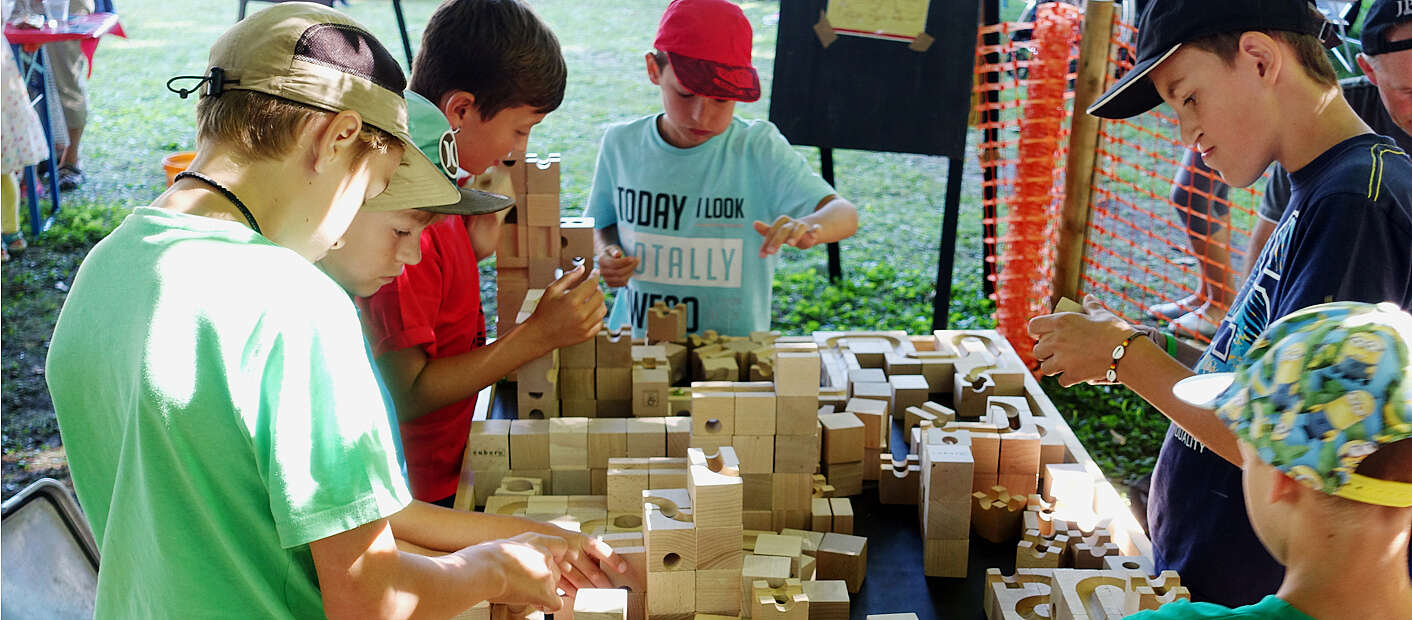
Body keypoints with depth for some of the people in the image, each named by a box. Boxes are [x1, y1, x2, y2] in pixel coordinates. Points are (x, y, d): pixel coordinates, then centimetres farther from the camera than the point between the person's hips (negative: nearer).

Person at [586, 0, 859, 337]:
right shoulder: (621, 144, 3)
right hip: (634, 345, -1)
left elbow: (844, 214, -15)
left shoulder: (759, 148, -7)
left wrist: (806, 228, -37)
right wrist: (607, 252, -4)